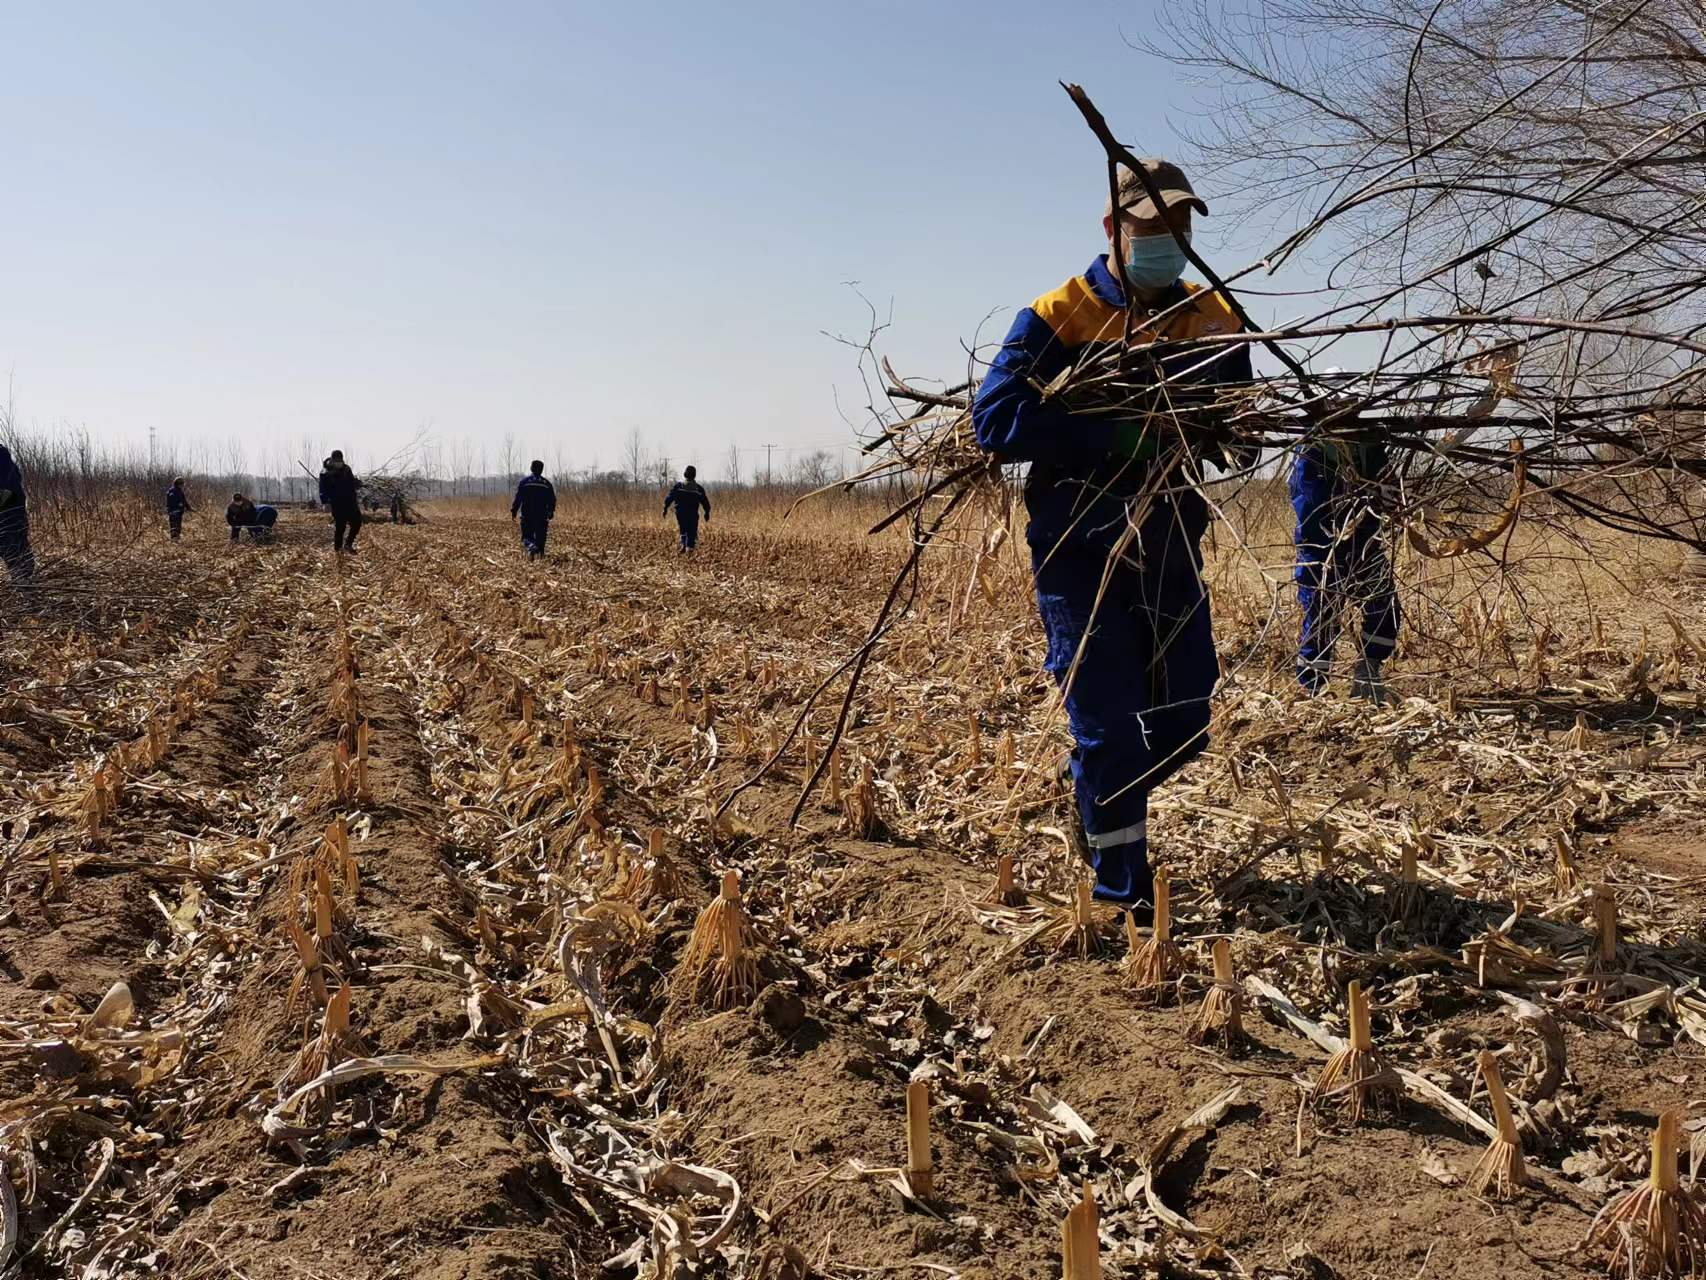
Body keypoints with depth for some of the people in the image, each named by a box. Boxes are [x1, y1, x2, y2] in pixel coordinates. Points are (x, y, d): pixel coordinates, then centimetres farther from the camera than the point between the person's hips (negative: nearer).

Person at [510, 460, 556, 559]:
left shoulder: (524, 481, -1)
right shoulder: (547, 483, 5)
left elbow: (518, 497, -6)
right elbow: (552, 500, 7)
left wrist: (514, 511, 0)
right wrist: (550, 513, 18)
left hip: (527, 515, -1)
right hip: (542, 516, 2)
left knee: (527, 536, 2)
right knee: (540, 537, 10)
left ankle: (530, 547, -27)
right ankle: (540, 553, 9)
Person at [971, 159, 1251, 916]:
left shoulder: (1214, 320, 6)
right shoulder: (1055, 319, -9)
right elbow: (995, 419, -19)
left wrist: (1207, 422, -12)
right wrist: (1116, 427, -27)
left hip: (1170, 547, 5)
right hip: (1079, 548, -5)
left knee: (1184, 725, 10)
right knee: (1107, 724, -3)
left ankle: (1100, 799, 41)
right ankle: (1127, 895, 14)